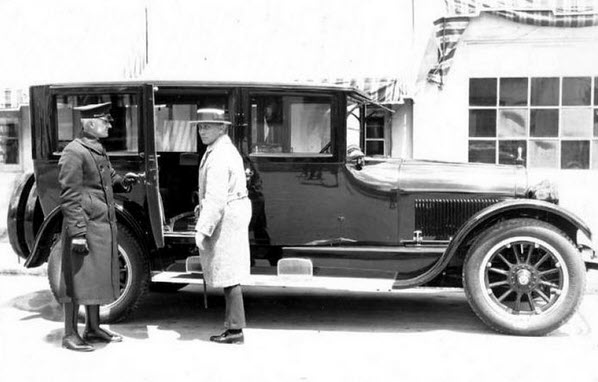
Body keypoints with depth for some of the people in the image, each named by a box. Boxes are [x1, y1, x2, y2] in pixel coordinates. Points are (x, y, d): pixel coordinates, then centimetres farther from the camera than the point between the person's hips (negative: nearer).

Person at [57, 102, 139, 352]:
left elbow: (108, 180, 22)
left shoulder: (98, 150, 14)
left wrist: (123, 181, -1)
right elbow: (69, 196, -17)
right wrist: (77, 232, -21)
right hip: (85, 226, -9)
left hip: (103, 226, 9)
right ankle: (70, 334, 9)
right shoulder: (73, 152, -14)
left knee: (98, 276, 15)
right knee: (78, 278, -1)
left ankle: (93, 329, 27)